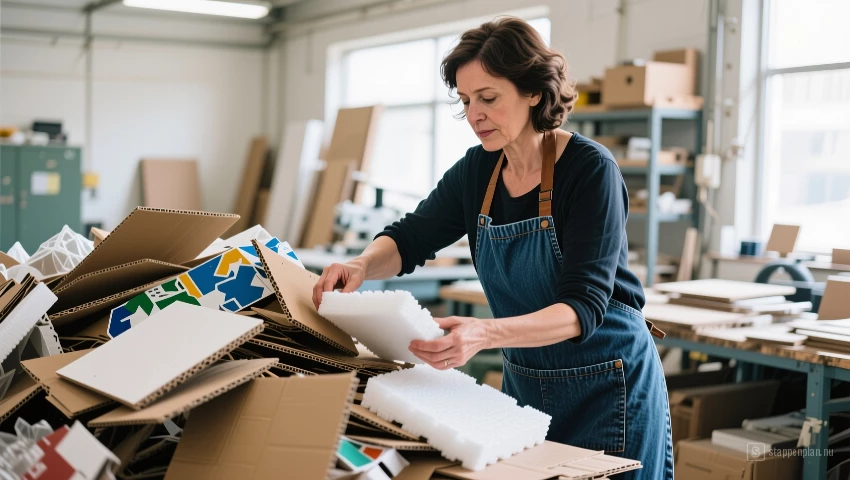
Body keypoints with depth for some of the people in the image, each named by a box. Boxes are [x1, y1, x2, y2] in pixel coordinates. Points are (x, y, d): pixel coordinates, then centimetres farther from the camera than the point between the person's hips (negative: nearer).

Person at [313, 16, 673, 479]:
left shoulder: (589, 168, -21)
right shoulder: (477, 170, -3)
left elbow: (584, 306, -27)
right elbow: (409, 238, 2)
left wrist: (486, 333, -44)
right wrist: (361, 265, -22)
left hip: (604, 388, -5)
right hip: (524, 381, 6)